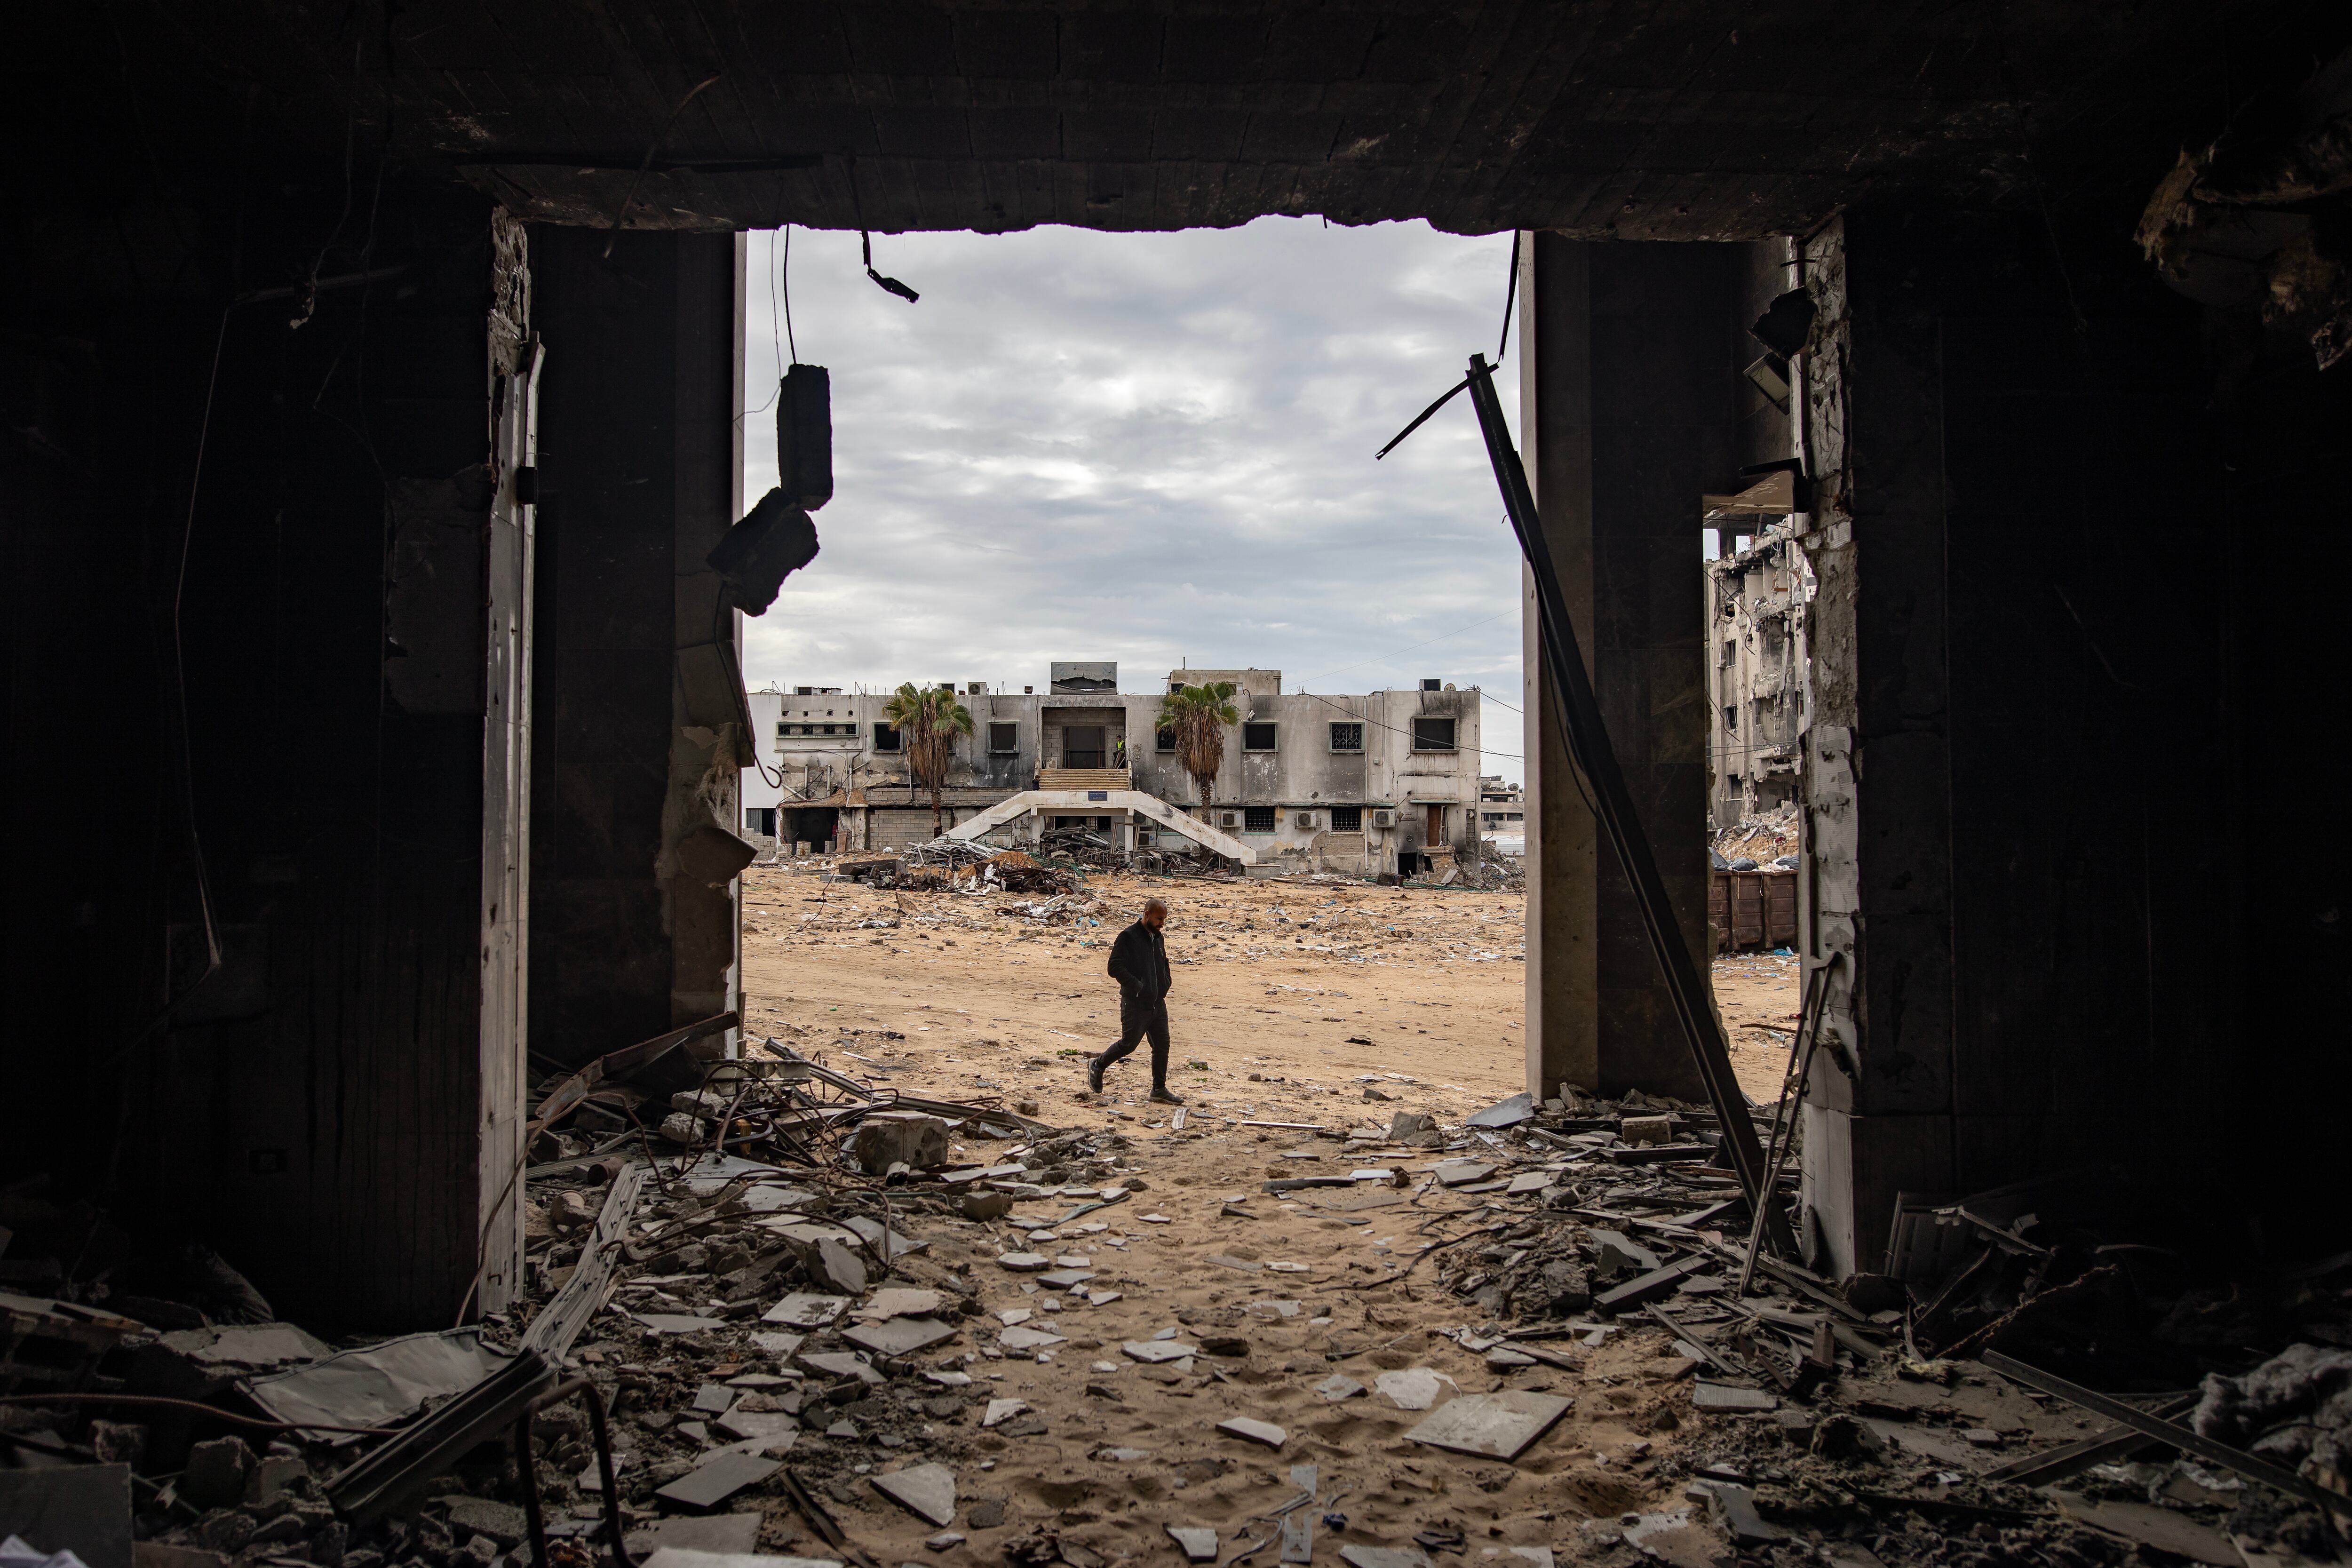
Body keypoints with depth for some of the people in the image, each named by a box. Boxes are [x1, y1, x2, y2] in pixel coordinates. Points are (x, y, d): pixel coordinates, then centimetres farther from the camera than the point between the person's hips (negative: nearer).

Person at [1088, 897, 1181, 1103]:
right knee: (1128, 1044, 1)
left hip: (1158, 1003, 7)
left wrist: (1165, 984, 11)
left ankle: (1159, 1089, 15)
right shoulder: (1128, 937, -13)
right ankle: (1097, 1065, 25)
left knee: (1162, 1045, 6)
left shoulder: (1158, 938, 12)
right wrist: (1137, 986, -22)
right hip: (1135, 1004, -7)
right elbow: (1115, 968, -19)